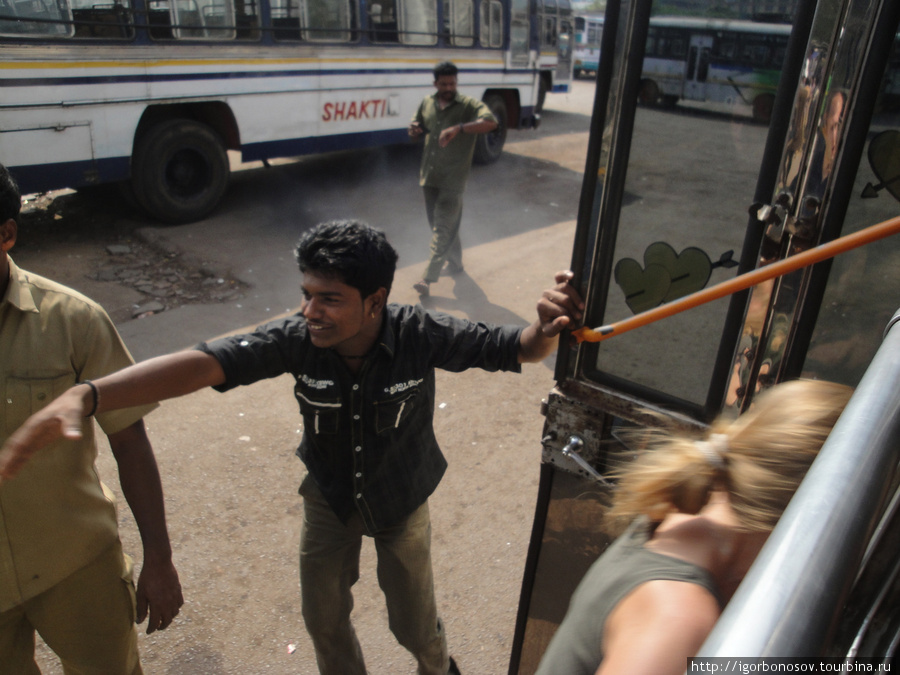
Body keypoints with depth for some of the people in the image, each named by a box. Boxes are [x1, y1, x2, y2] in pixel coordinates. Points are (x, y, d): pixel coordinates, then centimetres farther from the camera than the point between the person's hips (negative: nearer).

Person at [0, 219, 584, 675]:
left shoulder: (421, 335, -31)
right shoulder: (298, 339, -29)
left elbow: (511, 347, -27)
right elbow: (207, 362, -39)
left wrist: (546, 329, -52)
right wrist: (87, 395, -51)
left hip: (401, 500, -1)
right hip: (330, 498, 2)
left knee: (415, 622, 18)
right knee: (325, 618, 20)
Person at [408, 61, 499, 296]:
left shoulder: (468, 105, -9)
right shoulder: (426, 103, 9)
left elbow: (491, 122, -26)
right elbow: (417, 129, 22)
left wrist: (459, 128, -37)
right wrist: (414, 130, -5)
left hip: (452, 180, -6)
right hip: (429, 177, 7)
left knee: (442, 229, -7)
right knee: (438, 224, 17)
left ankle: (428, 278, -7)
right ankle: (455, 263, 35)